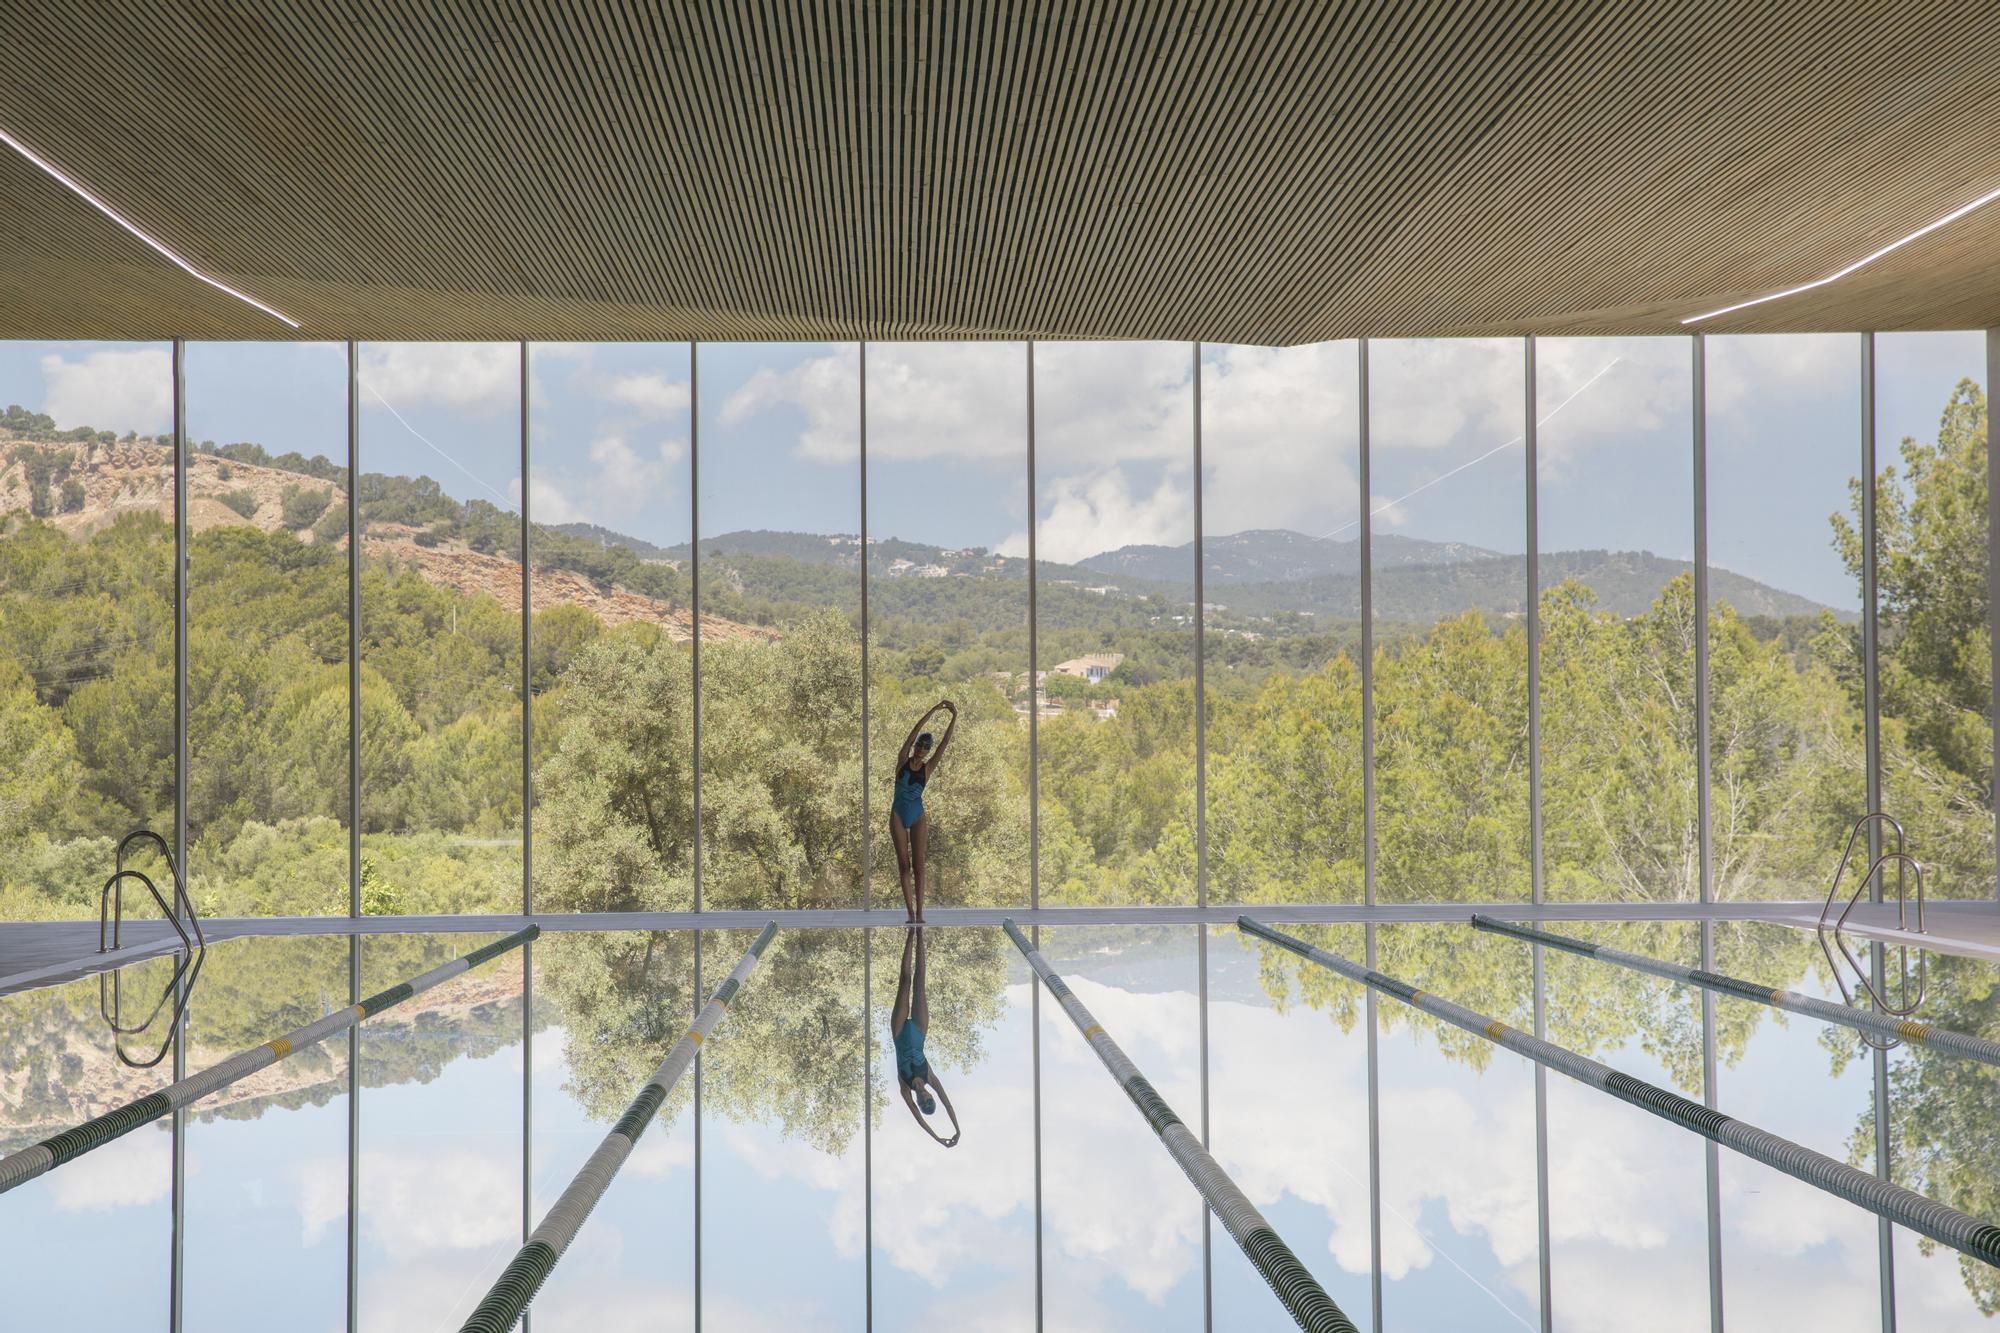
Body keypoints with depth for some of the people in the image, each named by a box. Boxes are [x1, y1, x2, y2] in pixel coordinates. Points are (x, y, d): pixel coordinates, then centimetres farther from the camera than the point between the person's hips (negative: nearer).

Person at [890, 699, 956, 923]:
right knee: (904, 864, 0)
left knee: (918, 864, -3)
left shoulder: (928, 768, 1)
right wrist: (933, 710, -13)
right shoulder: (903, 760, 0)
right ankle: (910, 912, 1)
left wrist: (954, 718, -12)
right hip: (898, 814, 0)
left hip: (918, 817, 0)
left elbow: (945, 743, -5)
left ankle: (919, 913, -3)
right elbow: (914, 732, -7)